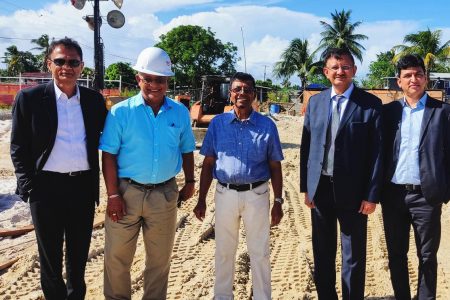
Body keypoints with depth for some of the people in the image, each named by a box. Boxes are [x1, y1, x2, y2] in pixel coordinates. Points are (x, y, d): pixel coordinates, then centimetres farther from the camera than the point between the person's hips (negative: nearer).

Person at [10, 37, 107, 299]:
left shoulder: (95, 99, 3)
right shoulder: (30, 98, -3)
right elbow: (18, 147, -1)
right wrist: (28, 186, -7)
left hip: (84, 185, 2)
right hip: (47, 186, -2)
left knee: (79, 253, 17)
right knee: (50, 254, 13)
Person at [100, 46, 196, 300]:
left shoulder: (180, 112, 2)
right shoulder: (121, 112, -6)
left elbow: (186, 150, 12)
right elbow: (109, 155, -7)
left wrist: (190, 181, 5)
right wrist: (113, 195, -12)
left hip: (165, 193, 2)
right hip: (127, 191, -2)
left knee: (160, 259, 16)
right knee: (117, 257, 8)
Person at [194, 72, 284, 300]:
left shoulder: (267, 125, 0)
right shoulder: (218, 123, 2)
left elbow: (275, 166, 3)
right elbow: (208, 163, 5)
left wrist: (278, 201, 0)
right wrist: (202, 200, 3)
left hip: (257, 195, -1)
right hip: (225, 194, 1)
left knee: (259, 253, 10)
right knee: (224, 251, 14)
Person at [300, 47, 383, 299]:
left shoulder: (371, 104, -5)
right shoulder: (315, 102, 7)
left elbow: (377, 152, -6)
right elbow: (306, 146, 7)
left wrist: (372, 194, -9)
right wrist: (306, 187, 4)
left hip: (352, 191, -3)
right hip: (320, 188, 4)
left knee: (354, 255, 9)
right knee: (322, 252, 16)